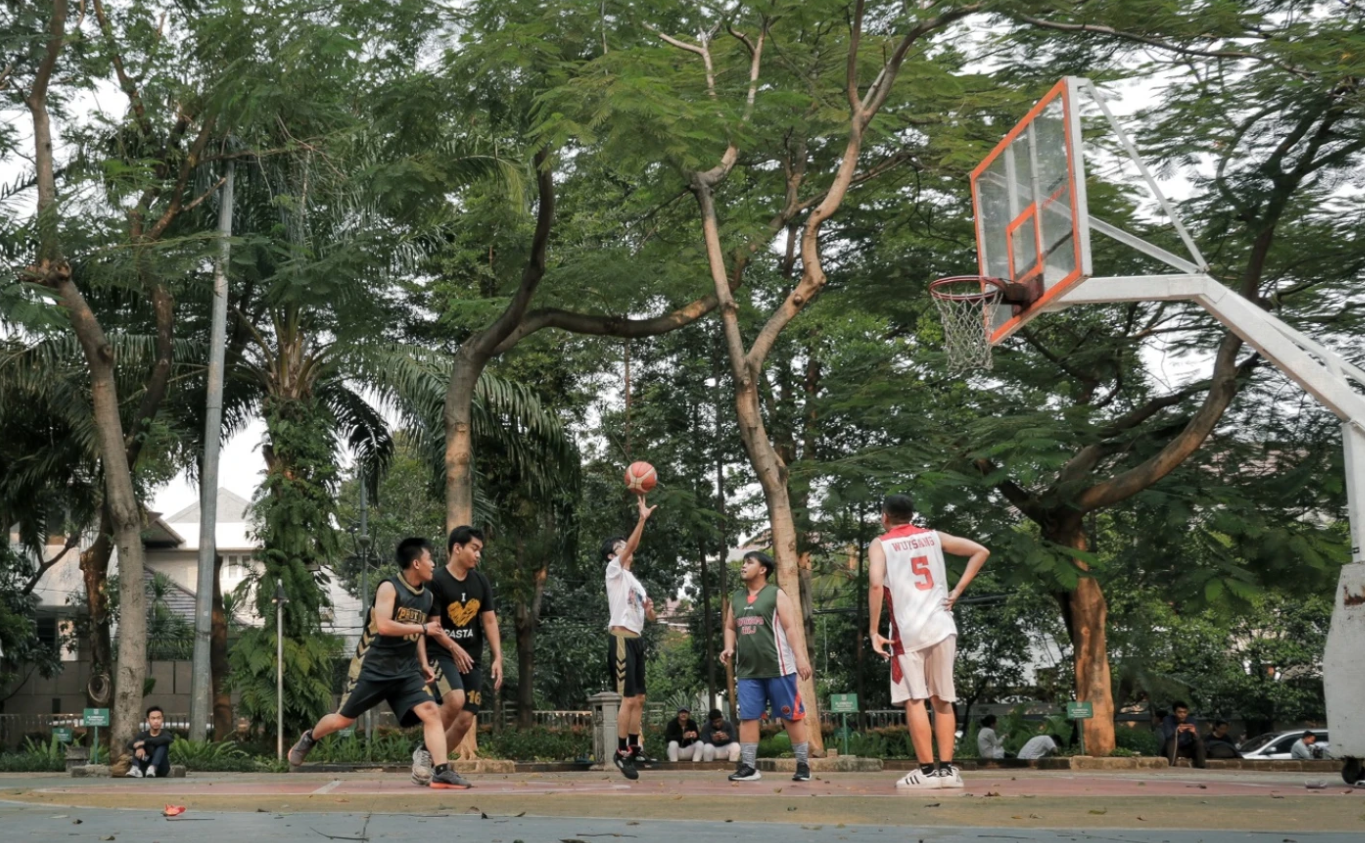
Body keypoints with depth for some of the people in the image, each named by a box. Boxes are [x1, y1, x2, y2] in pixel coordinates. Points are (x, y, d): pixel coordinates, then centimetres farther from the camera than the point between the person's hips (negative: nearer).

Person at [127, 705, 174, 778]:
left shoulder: (165, 734, -4)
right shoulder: (143, 735, 2)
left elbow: (165, 739, -30)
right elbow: (130, 745, -18)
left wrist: (145, 742, -35)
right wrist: (139, 747, -41)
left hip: (161, 769, -2)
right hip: (145, 769, 2)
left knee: (162, 744, -22)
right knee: (137, 745, -15)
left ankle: (152, 768, -44)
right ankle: (136, 769, -38)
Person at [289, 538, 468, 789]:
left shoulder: (427, 596, 8)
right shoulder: (389, 588, -15)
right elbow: (383, 626, -27)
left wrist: (423, 664, 12)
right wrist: (424, 628, -22)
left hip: (406, 669, 5)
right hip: (373, 667, -5)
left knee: (431, 712, -14)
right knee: (343, 719, 8)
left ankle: (442, 772, -16)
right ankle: (308, 739, 38)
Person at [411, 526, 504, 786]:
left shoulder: (481, 582, 7)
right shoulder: (436, 581, -10)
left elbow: (490, 621, 7)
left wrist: (498, 658, 0)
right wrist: (455, 649, -16)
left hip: (472, 659, 6)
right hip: (441, 654, -6)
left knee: (466, 720, -1)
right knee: (455, 699, -30)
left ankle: (434, 764, 18)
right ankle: (424, 751, -8)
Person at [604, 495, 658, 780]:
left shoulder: (635, 581, 23)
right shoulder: (614, 570, 0)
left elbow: (648, 617, 25)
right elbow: (632, 546, -18)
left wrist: (649, 609, 2)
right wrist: (642, 518, -26)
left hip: (636, 638, 9)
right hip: (621, 637, -9)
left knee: (639, 698, 10)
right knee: (629, 698, -11)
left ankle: (634, 748, 17)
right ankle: (621, 752, -7)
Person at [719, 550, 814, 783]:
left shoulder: (776, 595, -1)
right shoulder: (736, 598, 15)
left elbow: (792, 627, -8)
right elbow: (730, 627, 24)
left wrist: (801, 657, -18)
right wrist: (729, 648, 3)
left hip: (778, 667, -5)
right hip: (747, 670, 5)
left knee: (792, 715, 1)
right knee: (747, 717, 2)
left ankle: (803, 765, 8)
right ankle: (748, 767, 6)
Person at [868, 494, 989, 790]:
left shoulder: (880, 544, 3)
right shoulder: (934, 537, 15)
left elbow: (876, 584, -14)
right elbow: (981, 552, 12)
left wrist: (874, 630, -11)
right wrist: (957, 591, 10)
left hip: (909, 631, -4)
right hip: (942, 627, 4)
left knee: (915, 700, 1)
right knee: (943, 700, 11)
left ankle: (927, 771, 0)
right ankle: (947, 769, 10)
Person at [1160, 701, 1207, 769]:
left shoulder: (1190, 721, -6)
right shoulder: (1167, 720, -14)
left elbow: (1197, 739, -16)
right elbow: (1167, 736, -31)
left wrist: (1194, 733, -40)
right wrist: (1177, 730, -53)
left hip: (1185, 750, 3)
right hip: (1171, 750, -3)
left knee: (1199, 741, -18)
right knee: (1173, 738, -31)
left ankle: (1201, 767, -22)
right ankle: (1171, 765, -40)